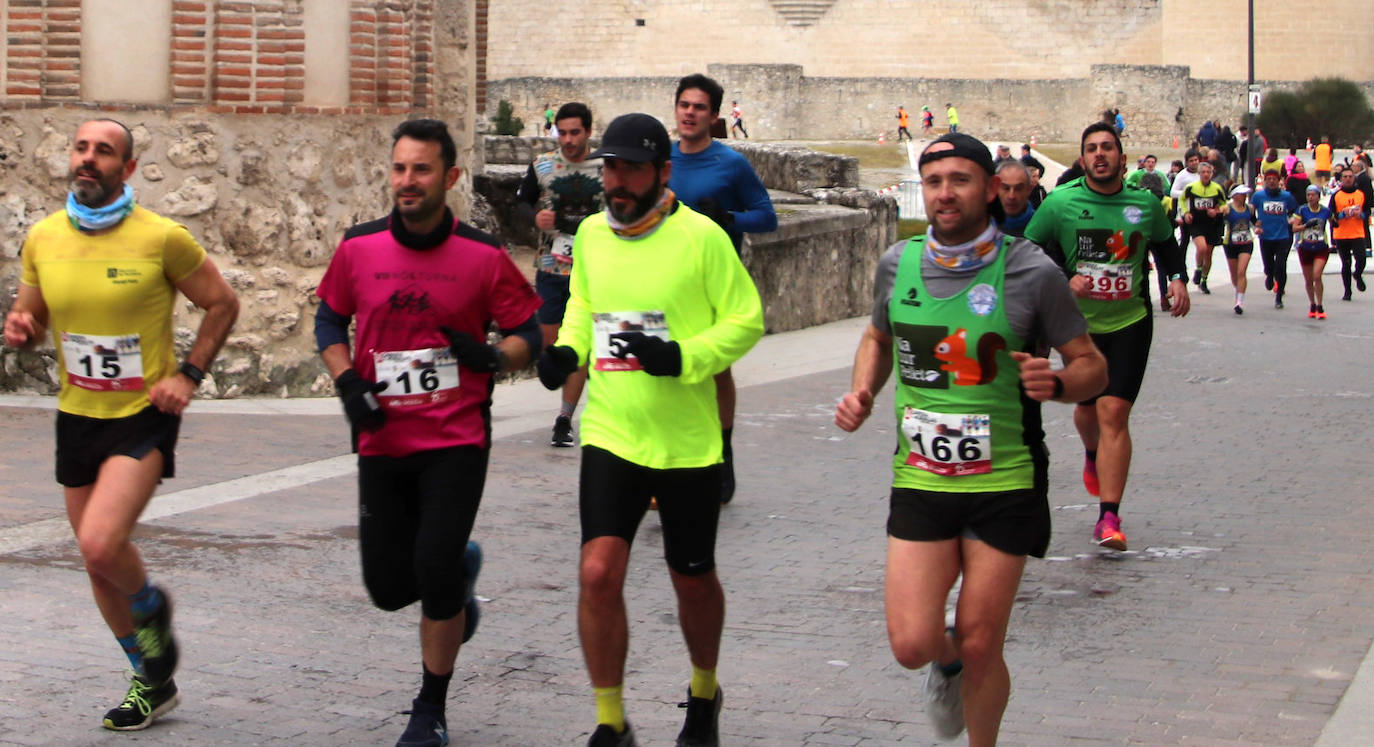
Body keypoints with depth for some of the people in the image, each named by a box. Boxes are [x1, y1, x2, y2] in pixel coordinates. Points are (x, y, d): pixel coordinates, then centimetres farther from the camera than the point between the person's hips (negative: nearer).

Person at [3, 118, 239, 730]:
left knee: (101, 543, -24)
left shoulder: (163, 238, -12)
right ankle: (152, 680, 33)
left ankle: (152, 606, 11)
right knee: (98, 563, 13)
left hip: (143, 417, -5)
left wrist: (188, 374, -10)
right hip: (76, 417, 5)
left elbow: (222, 303, 0)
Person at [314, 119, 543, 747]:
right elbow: (329, 319, 14)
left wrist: (492, 355, -18)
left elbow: (528, 330, 3)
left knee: (434, 569, -11)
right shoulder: (358, 249, 0)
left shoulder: (483, 257, -5)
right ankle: (461, 566, 41)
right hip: (382, 442, 3)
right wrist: (347, 383, -1)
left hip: (457, 441, -3)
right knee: (387, 584, 3)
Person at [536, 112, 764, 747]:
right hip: (610, 434, 3)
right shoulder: (591, 234, 4)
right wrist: (568, 350, 1)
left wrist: (681, 357, -21)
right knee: (598, 573, -11)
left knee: (693, 579, 13)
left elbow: (747, 319, -7)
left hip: (688, 443, -3)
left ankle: (704, 691, 42)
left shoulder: (701, 236, -11)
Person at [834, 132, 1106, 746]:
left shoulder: (1031, 272, -9)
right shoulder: (898, 264, 1)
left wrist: (1055, 383, -24)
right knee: (911, 644, -6)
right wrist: (862, 393, 2)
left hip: (1006, 483, -2)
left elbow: (1093, 367, -2)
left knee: (981, 649, 1)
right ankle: (947, 659, 32)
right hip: (920, 481, 3)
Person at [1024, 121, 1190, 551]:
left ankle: (1109, 517, -11)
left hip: (1130, 322, -1)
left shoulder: (1145, 204, -1)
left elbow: (1165, 244, 18)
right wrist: (1066, 280, -11)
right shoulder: (1060, 203, -8)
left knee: (1114, 413, -12)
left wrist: (1177, 279, 3)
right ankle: (1093, 455, 54)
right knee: (1087, 407, 16)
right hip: (1079, 321, 1)